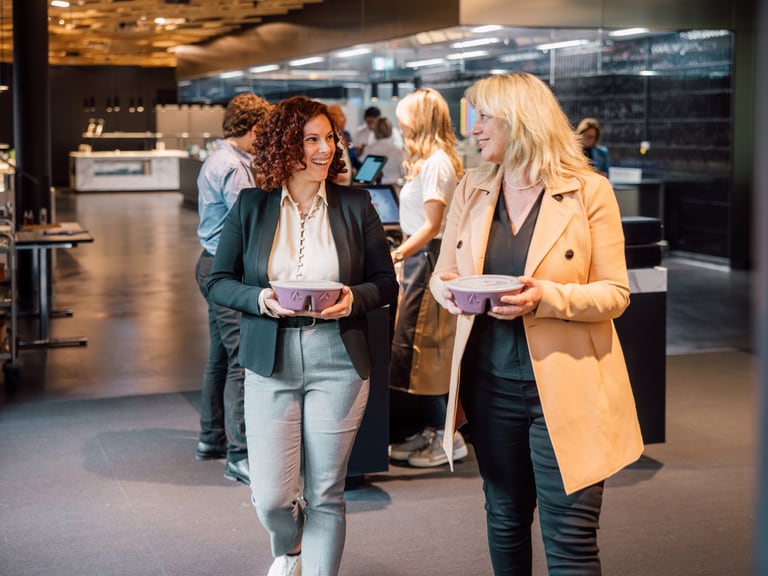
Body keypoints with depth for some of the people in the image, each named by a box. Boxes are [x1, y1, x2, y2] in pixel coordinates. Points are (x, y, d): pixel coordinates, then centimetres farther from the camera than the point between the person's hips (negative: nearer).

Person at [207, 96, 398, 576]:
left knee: (325, 495, 5)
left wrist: (353, 299, -17)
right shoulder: (251, 206, 1)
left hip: (338, 363, 0)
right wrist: (261, 299, -16)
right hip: (269, 364, 0)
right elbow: (220, 281, 4)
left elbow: (386, 283, 4)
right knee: (271, 497, 2)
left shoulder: (355, 205, 0)